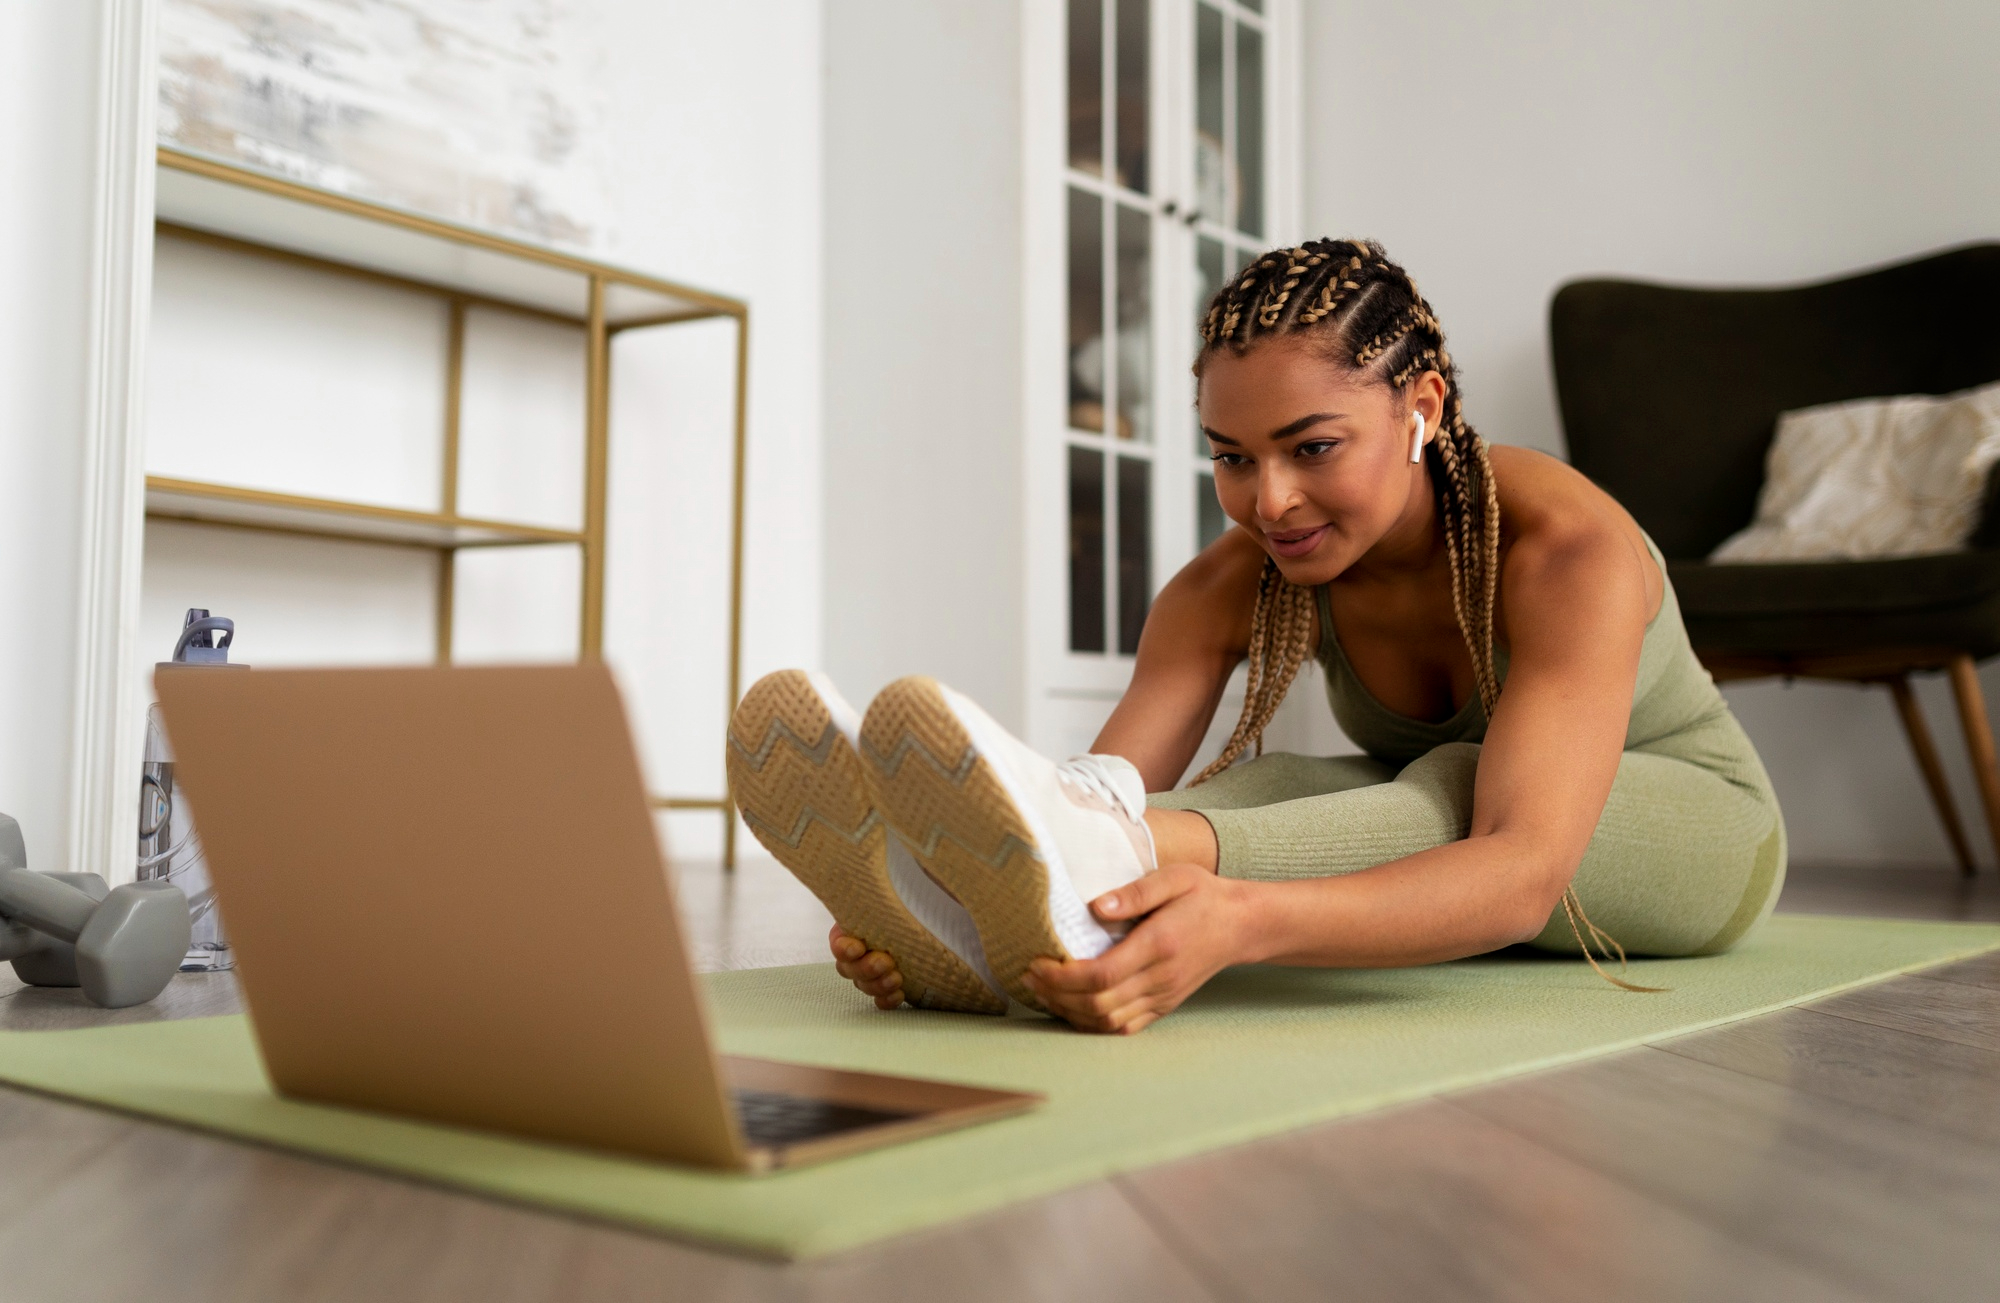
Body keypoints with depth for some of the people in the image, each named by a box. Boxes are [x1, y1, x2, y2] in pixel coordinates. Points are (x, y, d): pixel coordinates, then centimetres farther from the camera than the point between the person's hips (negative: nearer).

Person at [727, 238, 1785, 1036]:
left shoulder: (1568, 550, -33)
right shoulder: (1234, 587, -19)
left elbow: (1525, 870, -47)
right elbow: (1112, 781, -32)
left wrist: (1240, 922, -66)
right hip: (1426, 830, 3)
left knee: (1455, 786, -37)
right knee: (1273, 785, -30)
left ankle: (1113, 862, -60)